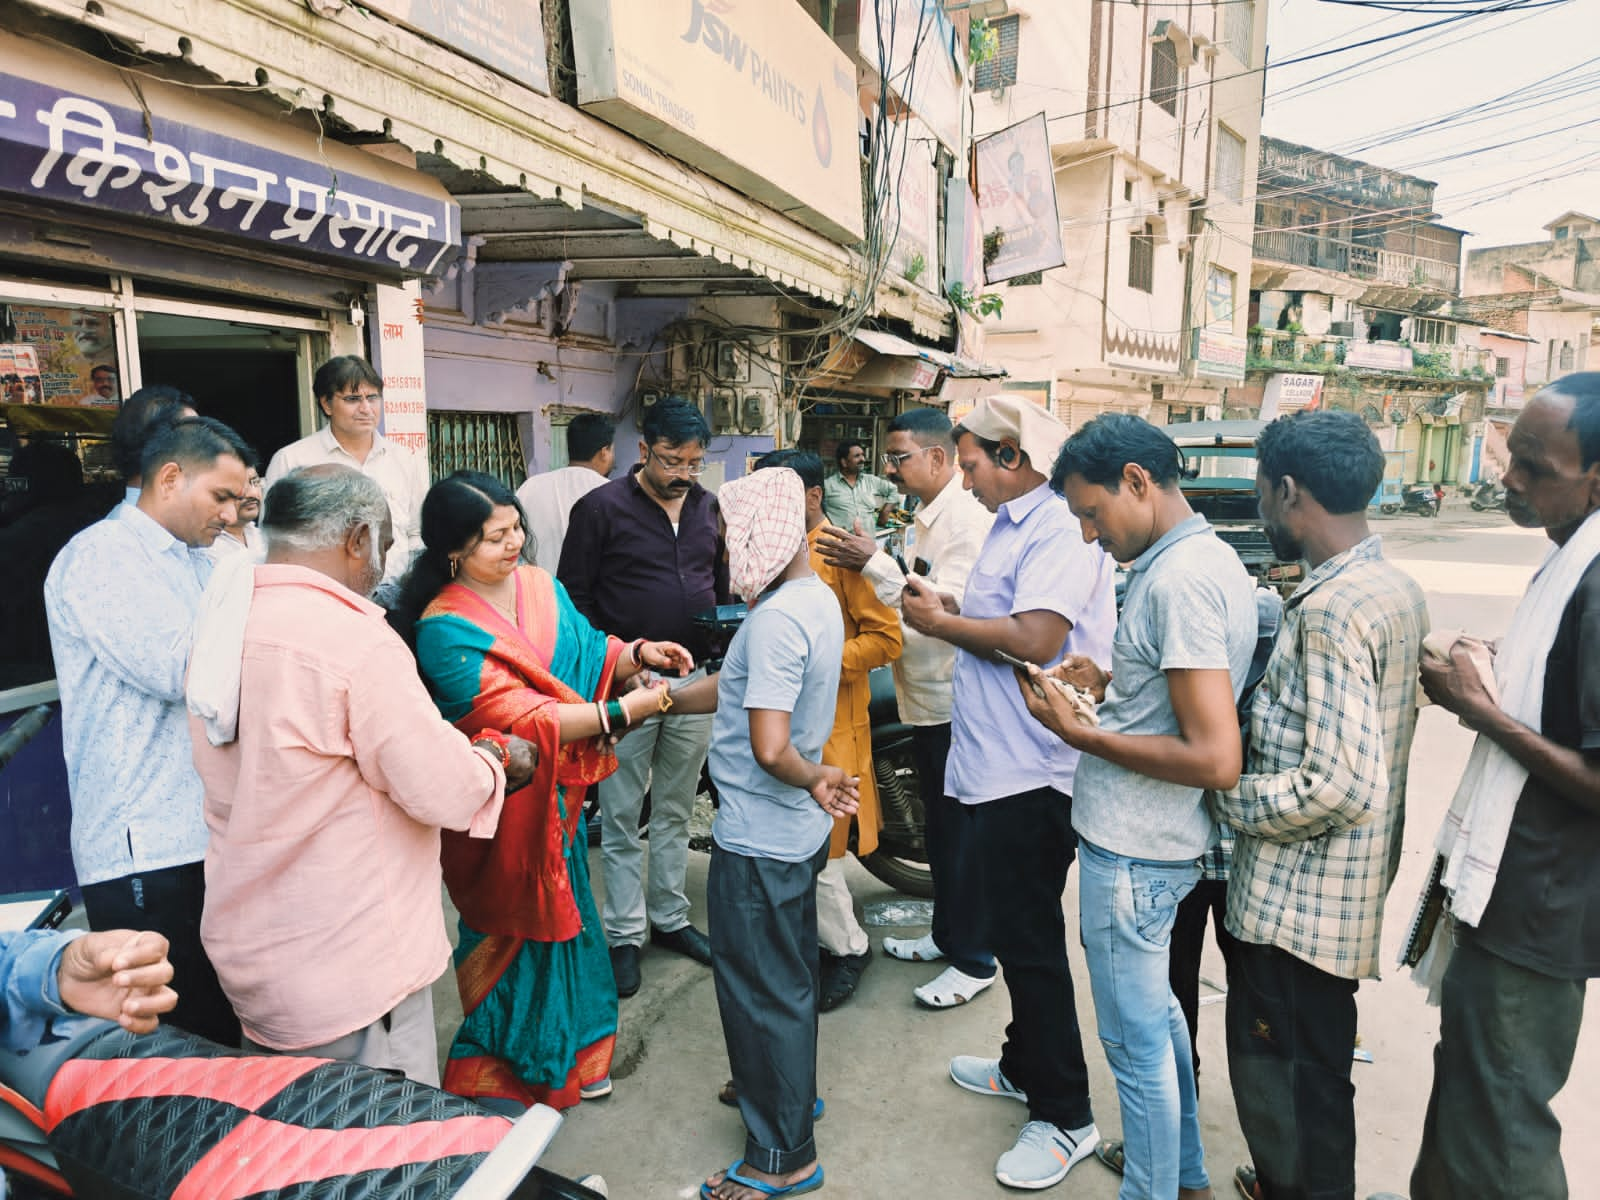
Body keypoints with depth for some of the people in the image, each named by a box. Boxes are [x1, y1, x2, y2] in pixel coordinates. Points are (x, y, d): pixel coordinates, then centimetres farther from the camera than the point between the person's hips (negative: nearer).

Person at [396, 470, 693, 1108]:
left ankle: (568, 1051, 42)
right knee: (517, 928, 9)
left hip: (559, 794, 7)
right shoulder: (446, 629, -22)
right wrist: (626, 709, -29)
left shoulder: (540, 584, 0)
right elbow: (518, 717, -28)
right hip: (504, 809, -7)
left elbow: (588, 652, 9)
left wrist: (636, 654, -11)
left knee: (562, 912, 20)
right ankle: (508, 1072, 33)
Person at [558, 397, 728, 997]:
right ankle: (625, 933, 19)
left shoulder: (710, 508, 8)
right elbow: (574, 597, -5)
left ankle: (669, 917, 31)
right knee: (622, 817, 6)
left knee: (676, 811, 16)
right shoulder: (601, 508, -6)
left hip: (696, 679, 4)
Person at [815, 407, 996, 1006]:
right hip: (927, 695, 10)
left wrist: (877, 564, -23)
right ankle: (945, 934, 37)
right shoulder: (925, 517, 13)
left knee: (961, 833, 2)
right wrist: (865, 566, 2)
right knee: (938, 826, 21)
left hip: (955, 701, -10)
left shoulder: (968, 517, -18)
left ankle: (973, 960, 17)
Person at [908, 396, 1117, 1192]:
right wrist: (948, 610, 3)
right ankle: (1024, 1067, 40)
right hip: (991, 767, 10)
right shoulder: (1009, 525, 14)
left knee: (1028, 941, 2)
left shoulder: (1060, 530, -17)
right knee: (1012, 931, 21)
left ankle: (1065, 1117, 18)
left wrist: (940, 623, -15)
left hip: (1028, 775, -10)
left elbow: (1035, 638, -28)